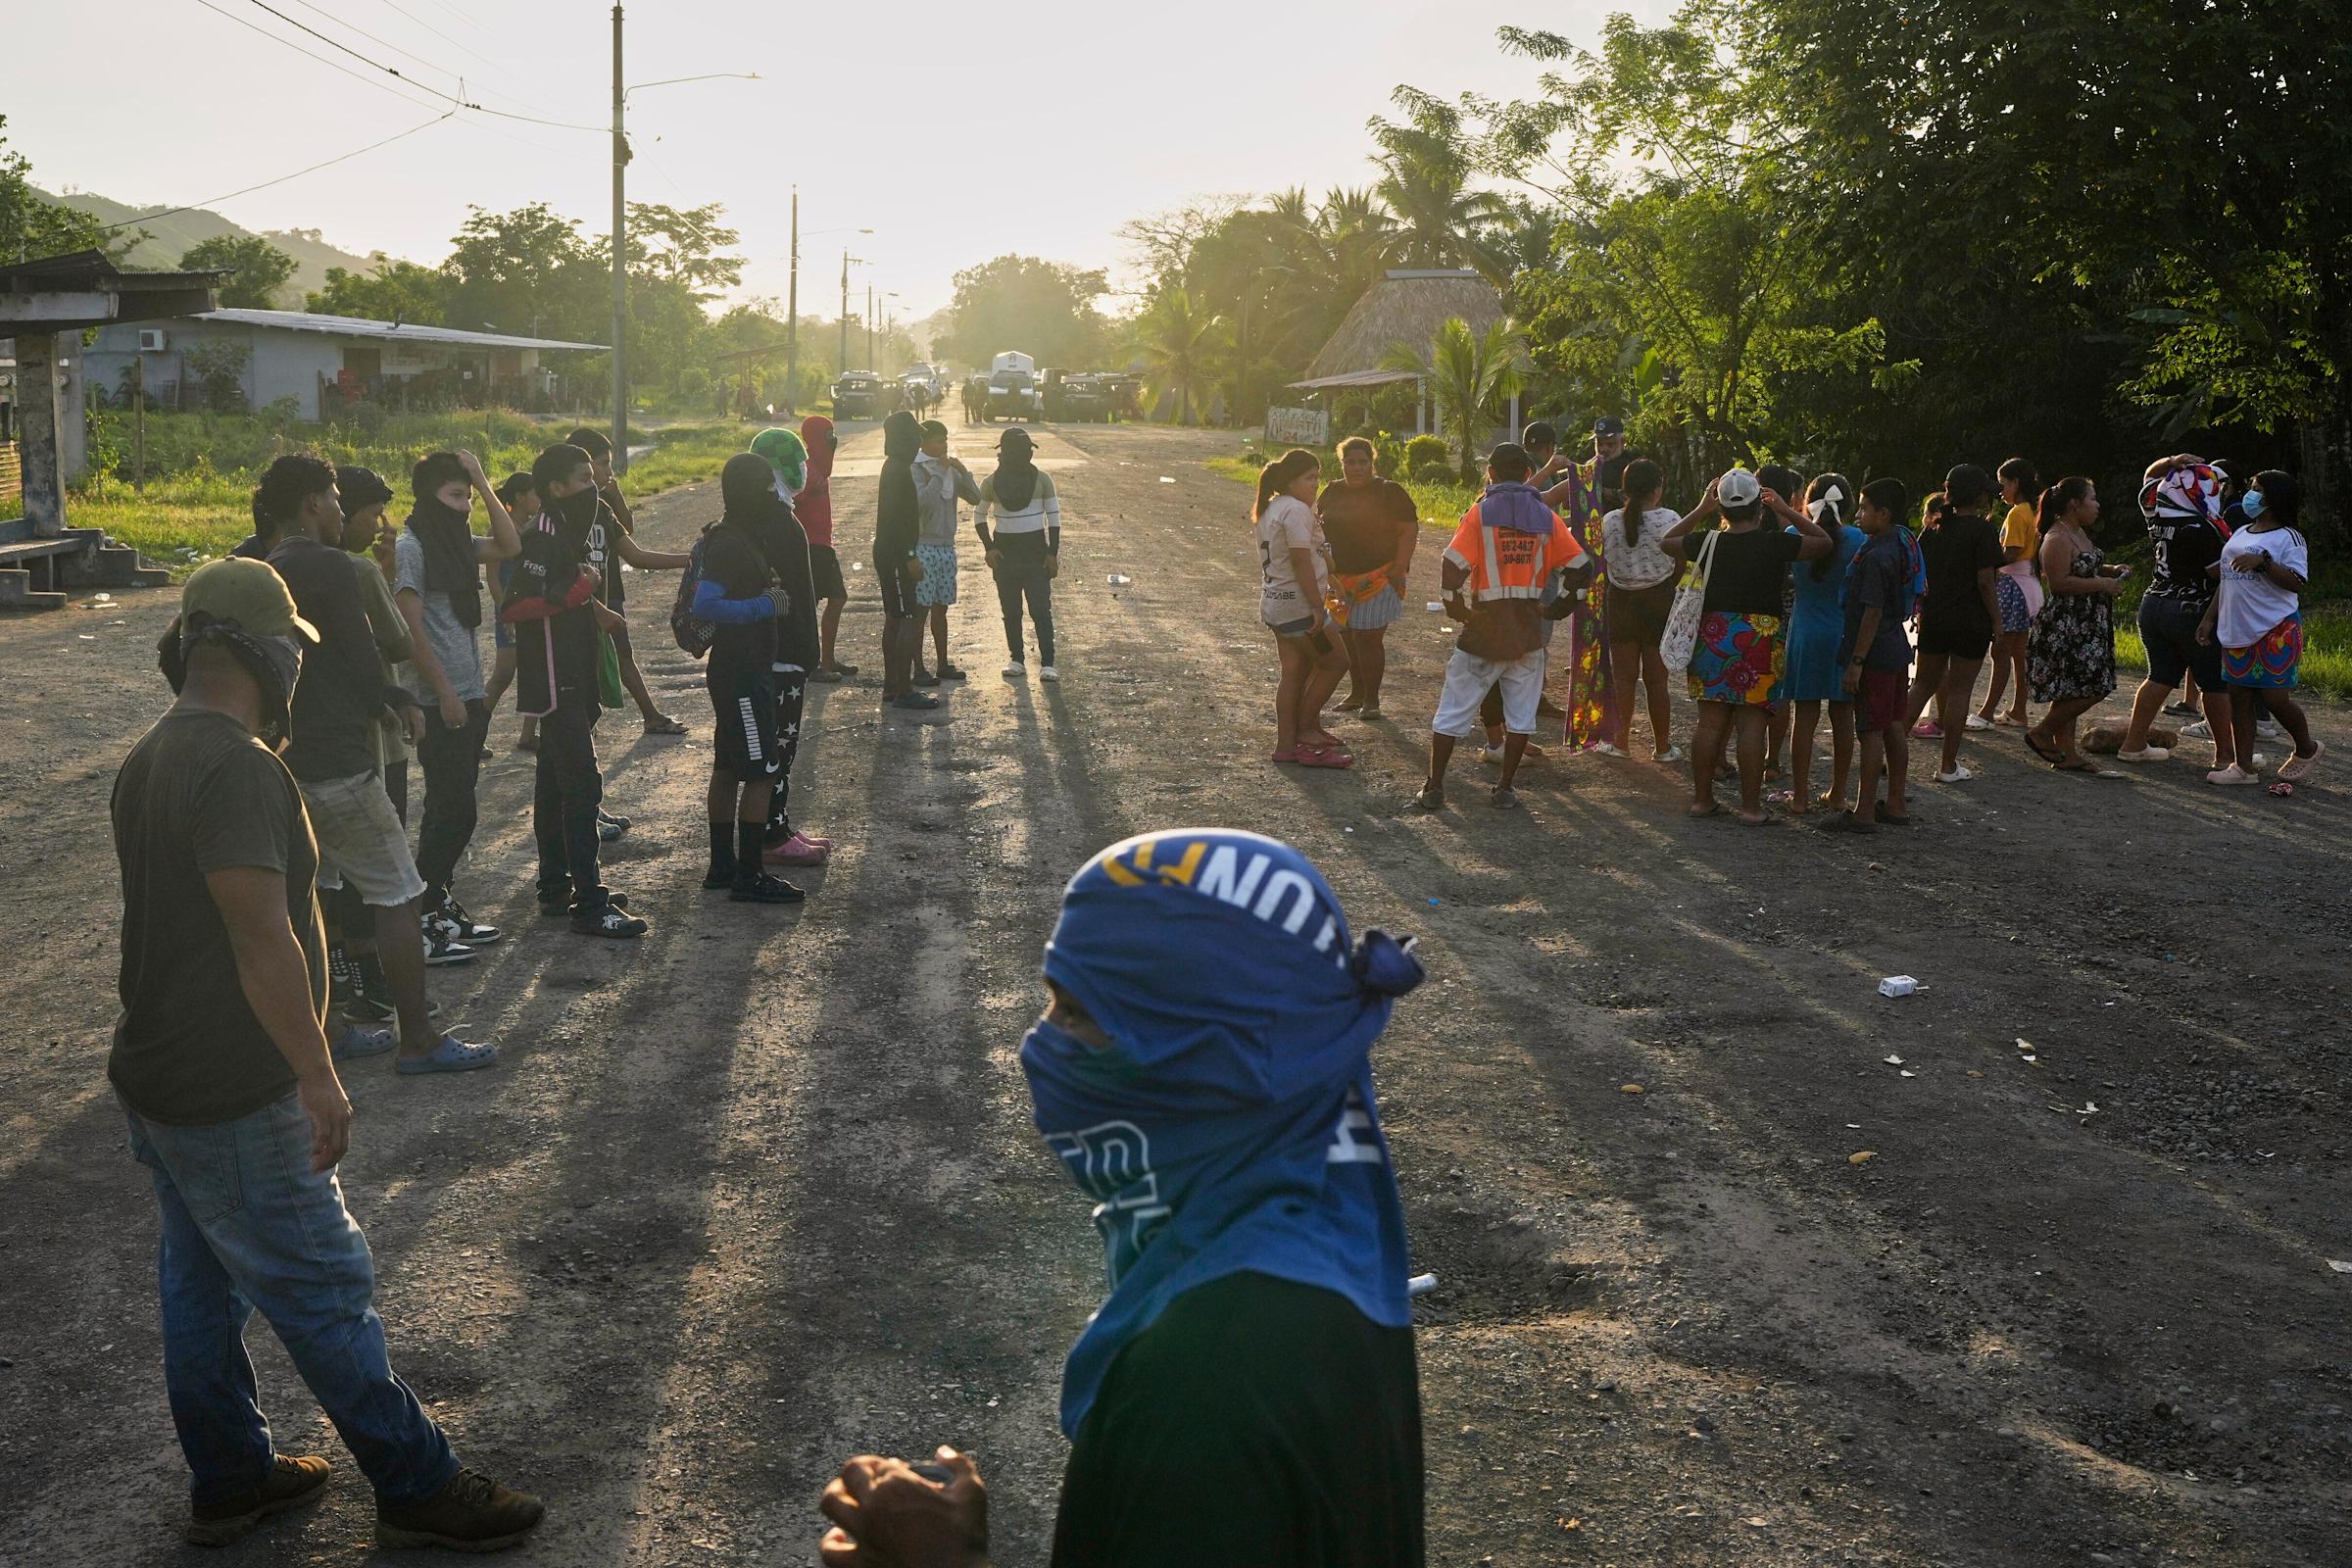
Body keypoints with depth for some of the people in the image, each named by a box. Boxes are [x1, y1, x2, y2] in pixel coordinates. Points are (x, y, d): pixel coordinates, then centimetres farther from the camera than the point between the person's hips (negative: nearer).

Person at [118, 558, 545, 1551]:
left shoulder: (151, 757, 9)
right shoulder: (234, 764, -24)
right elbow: (263, 939, -27)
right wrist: (319, 1076, -20)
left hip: (158, 1077, 10)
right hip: (233, 1100, -10)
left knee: (201, 1287, 19)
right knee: (325, 1294, 1)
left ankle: (229, 1481, 33)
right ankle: (418, 1489, 13)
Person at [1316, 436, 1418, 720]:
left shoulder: (1389, 492, -5)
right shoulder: (1332, 492, 10)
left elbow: (1409, 531, -8)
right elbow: (1318, 531, 17)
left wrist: (1398, 570, -15)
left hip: (1378, 578, -5)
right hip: (1340, 580, 5)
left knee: (1368, 638, -8)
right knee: (1347, 637, 11)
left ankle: (1371, 699, 2)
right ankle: (1357, 692, 26)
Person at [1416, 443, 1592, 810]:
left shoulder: (1480, 512, -7)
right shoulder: (1546, 517, 2)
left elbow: (1453, 567, -17)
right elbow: (1580, 567, 1)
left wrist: (1458, 608, -3)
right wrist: (1548, 597, 12)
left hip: (1483, 629, -2)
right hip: (1528, 631, 2)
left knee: (1454, 710, 7)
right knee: (1520, 714, 13)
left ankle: (1434, 787, 10)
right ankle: (1506, 789, 15)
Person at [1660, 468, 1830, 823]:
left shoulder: (1708, 543, -1)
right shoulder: (1776, 544, -8)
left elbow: (1667, 541, 18)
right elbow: (1824, 542, 6)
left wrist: (1701, 510, 16)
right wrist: (1787, 512, 8)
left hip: (1713, 635, 3)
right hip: (1761, 637, -3)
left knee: (1710, 721, 8)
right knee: (1752, 724, 0)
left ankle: (1702, 798, 14)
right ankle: (1750, 806, 3)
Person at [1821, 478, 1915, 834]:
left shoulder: (1875, 557, -21)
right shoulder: (1902, 544, 8)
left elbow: (1872, 613, -21)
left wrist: (1856, 661, -18)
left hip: (1875, 654, -9)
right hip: (1897, 648, 9)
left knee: (1871, 731, -3)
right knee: (1895, 727, 13)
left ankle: (1864, 813, 2)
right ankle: (1896, 805, 20)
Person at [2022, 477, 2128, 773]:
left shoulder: (2079, 533, 14)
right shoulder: (2057, 539, -17)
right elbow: (2059, 582, -25)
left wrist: (2109, 570, 12)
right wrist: (2101, 584, -20)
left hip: (2086, 625, 10)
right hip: (2065, 626, -10)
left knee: (2072, 692, 11)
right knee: (2091, 690, -9)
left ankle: (2066, 754, 14)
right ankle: (2041, 733, 5)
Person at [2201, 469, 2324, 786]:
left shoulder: (2288, 537, -8)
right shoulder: (2240, 534, 15)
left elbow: (2297, 582, -18)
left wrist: (2263, 562, -29)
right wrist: (2210, 617, 15)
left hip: (2276, 631, -7)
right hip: (2237, 630, 7)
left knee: (2274, 698, -5)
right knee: (2239, 697, 6)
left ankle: (2307, 750, 21)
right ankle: (2243, 768, 11)